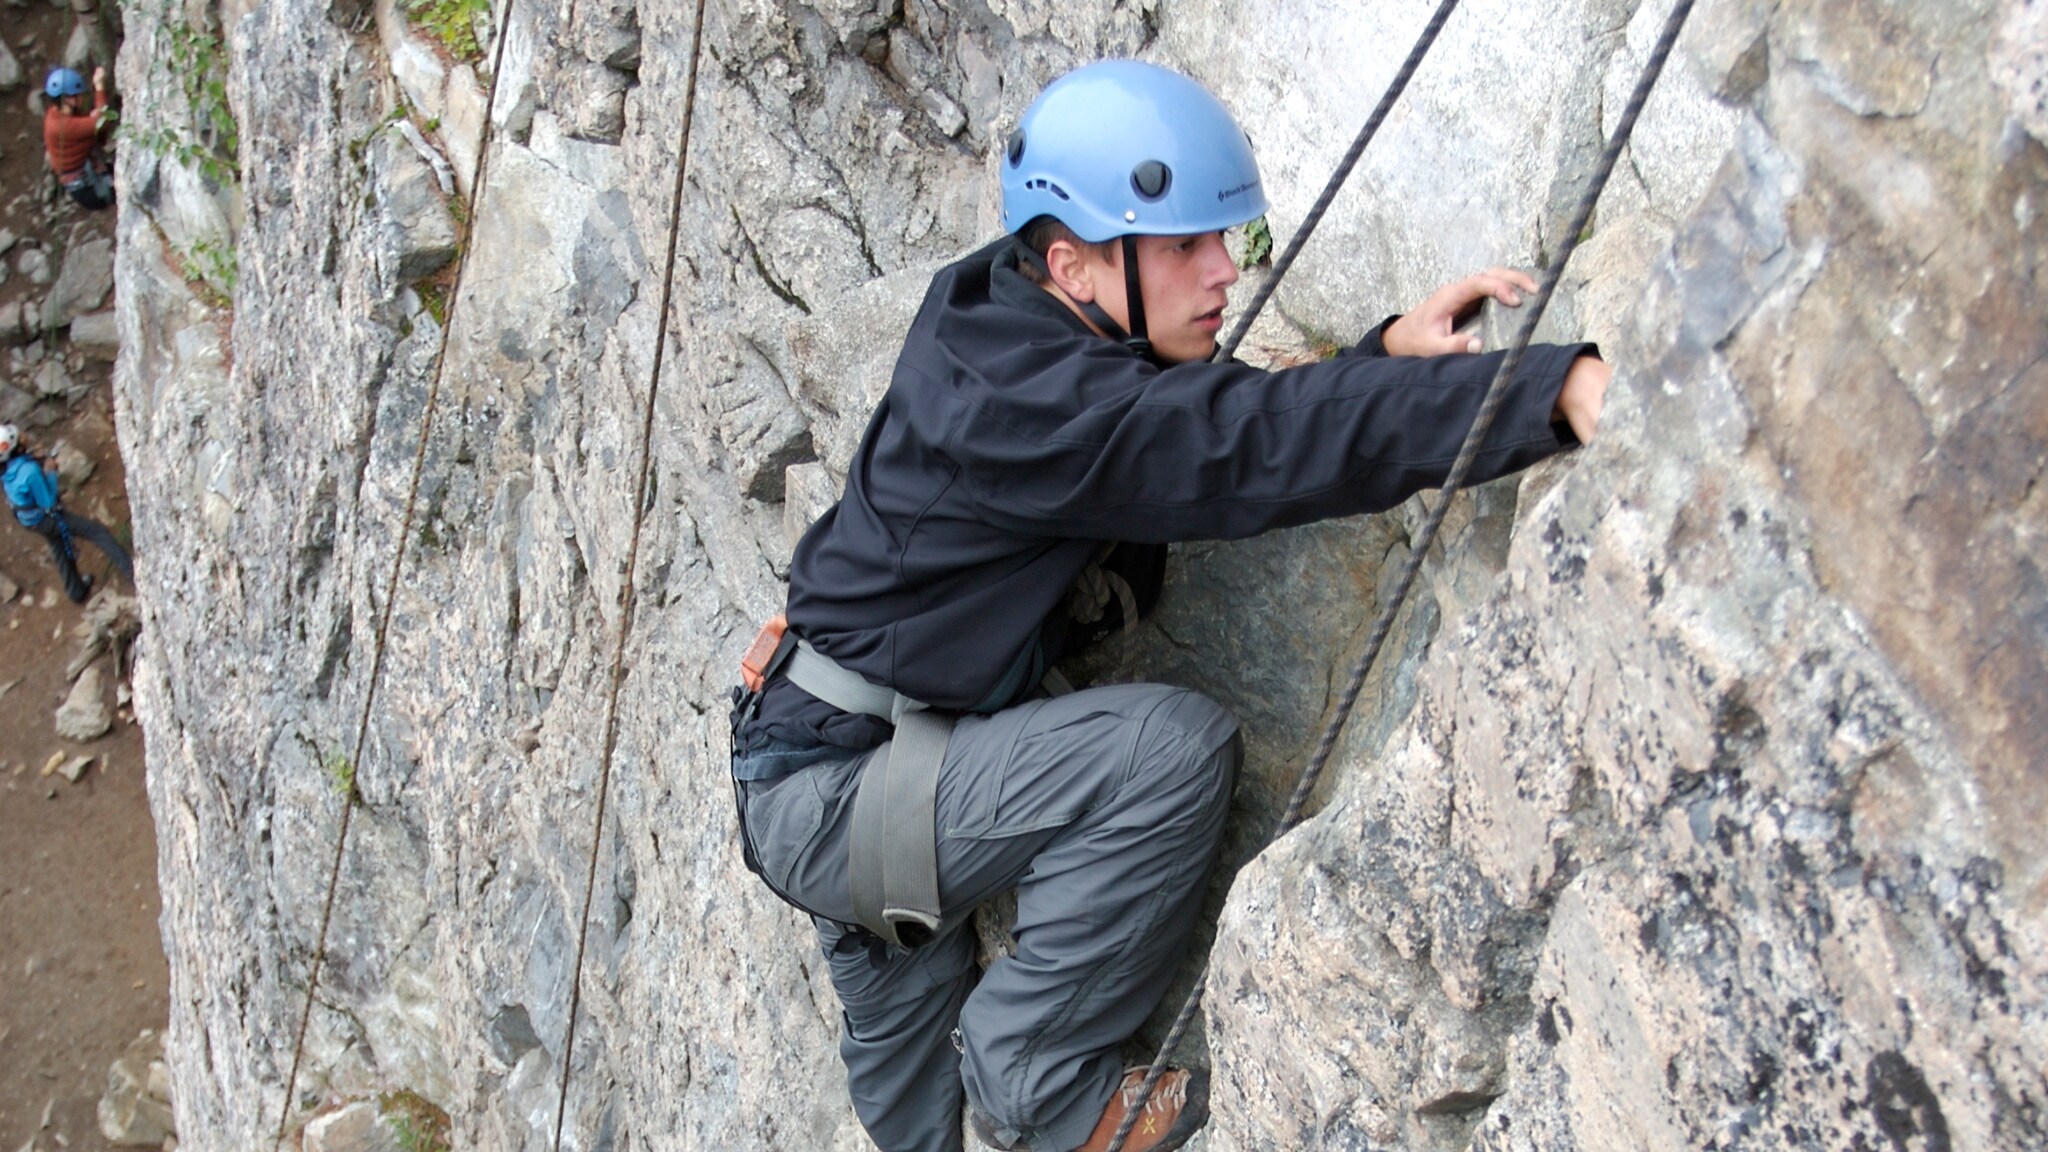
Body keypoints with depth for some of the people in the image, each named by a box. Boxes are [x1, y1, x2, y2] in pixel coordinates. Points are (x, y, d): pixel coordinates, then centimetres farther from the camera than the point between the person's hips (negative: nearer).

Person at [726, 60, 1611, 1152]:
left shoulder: (1009, 338, 0)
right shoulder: (1013, 396, -29)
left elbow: (1213, 433, 3)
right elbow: (1253, 451, -40)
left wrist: (1389, 353, -15)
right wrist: (1555, 391, -48)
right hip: (825, 798, -10)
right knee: (1173, 744, -24)